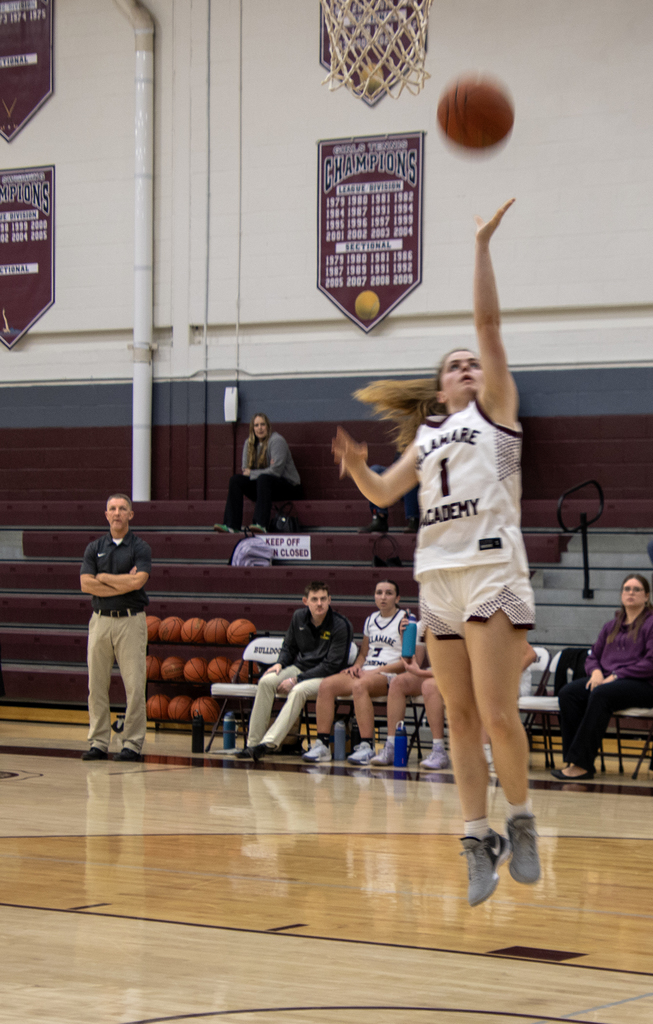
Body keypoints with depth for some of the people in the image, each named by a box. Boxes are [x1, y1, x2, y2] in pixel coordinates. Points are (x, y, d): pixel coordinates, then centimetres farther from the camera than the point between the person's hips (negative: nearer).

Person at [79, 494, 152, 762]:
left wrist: (103, 577, -4)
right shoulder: (95, 548, 10)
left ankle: (132, 743, 0)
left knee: (134, 685, -5)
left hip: (131, 621, -3)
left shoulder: (140, 548, 1)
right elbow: (86, 584, -2)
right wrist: (123, 583, -8)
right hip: (100, 619, 3)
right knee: (97, 684, 4)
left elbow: (137, 581, -15)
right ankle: (98, 742, 9)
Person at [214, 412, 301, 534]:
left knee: (263, 479, -37)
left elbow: (276, 471, -20)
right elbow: (246, 469, 5)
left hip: (289, 485, -7)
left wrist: (251, 474, -11)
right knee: (235, 481, -13)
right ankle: (231, 525, -26)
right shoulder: (249, 443, 8)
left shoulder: (276, 441, -13)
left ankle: (261, 525, -50)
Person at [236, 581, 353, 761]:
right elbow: (288, 647, 18)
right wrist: (280, 663, -6)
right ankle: (253, 742, -23)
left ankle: (269, 743, -42)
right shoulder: (299, 617, 4)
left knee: (298, 691, -36)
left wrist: (296, 680, -20)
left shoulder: (341, 626, -13)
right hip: (298, 668, 5)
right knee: (266, 681, -23)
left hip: (325, 677, -5)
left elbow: (331, 665, -16)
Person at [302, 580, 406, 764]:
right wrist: (356, 666, 5)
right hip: (365, 672, 7)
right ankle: (322, 744, -20)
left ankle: (367, 747, -38)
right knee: (326, 685, -17)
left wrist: (378, 670, -14)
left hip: (389, 674, -7)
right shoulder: (371, 620, 21)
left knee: (359, 685, -38)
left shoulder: (404, 620, 0)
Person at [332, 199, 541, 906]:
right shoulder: (427, 437, 21)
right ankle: (479, 844, 6)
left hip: (492, 571, -5)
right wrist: (355, 464, -3)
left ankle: (521, 825, 5)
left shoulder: (496, 410, 8)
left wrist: (483, 245, -5)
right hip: (438, 578, 5)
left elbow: (489, 323, -1)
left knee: (497, 713, -13)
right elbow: (381, 494, 17)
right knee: (460, 719, 3)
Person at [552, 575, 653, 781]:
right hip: (606, 679, 7)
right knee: (567, 692, -20)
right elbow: (592, 656, 24)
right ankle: (572, 760, -28)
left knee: (600, 694, -37)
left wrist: (616, 676, -15)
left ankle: (582, 764, -38)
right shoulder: (611, 626, 21)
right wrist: (596, 671, -1)